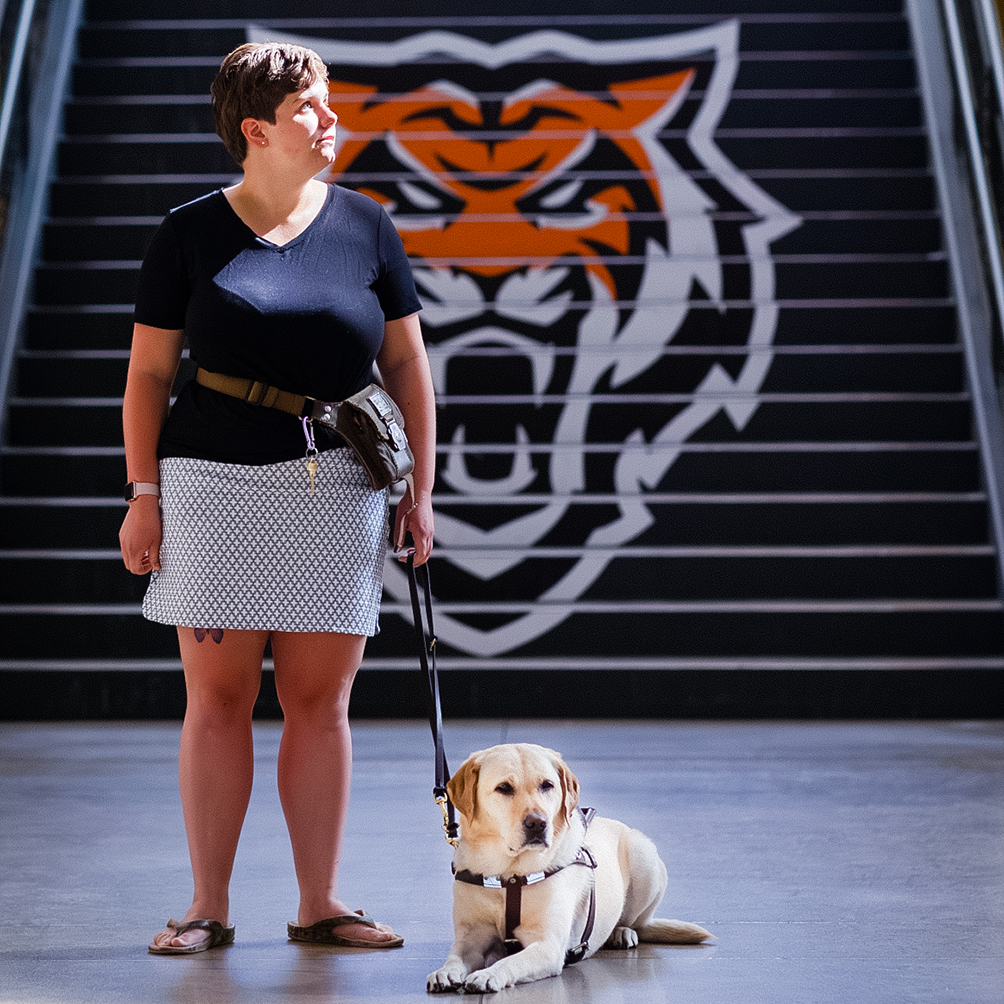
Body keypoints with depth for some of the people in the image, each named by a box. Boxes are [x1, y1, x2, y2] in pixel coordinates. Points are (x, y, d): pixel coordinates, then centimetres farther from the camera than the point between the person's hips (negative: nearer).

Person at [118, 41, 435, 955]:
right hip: (214, 484, -1)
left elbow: (407, 364, 10)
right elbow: (149, 372, 5)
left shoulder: (364, 225, 8)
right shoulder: (191, 232, 3)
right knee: (218, 698, 0)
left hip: (335, 491, 1)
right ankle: (208, 908, 11)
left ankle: (320, 905, 14)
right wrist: (144, 493, -2)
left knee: (321, 701, 4)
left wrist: (420, 491, 6)